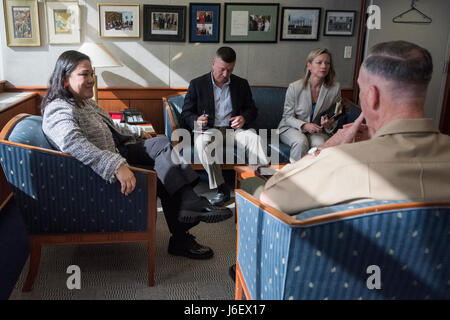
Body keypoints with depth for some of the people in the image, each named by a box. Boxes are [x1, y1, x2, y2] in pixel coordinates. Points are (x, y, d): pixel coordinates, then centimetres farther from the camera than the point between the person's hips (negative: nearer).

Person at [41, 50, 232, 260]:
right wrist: (117, 166, -46)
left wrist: (137, 132, 34)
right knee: (164, 175, -15)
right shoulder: (60, 110, -19)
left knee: (161, 144, -5)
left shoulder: (83, 101, 13)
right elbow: (74, 145, -39)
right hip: (103, 175, -10)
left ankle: (191, 205, -12)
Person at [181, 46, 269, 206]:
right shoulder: (197, 84, 5)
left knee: (254, 138, -31)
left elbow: (252, 109, 17)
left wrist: (244, 118, -8)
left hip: (234, 128, 1)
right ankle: (221, 188, -30)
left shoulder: (241, 84, 12)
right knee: (201, 142, -36)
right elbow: (186, 114, 5)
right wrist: (197, 120, -19)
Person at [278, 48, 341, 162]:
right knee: (301, 142, -34)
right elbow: (288, 117, -7)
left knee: (320, 144, -31)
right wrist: (304, 126, -25)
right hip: (291, 128, -1)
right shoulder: (294, 87, -13)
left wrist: (329, 125, -20)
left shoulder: (335, 88, -7)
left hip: (316, 130, 1)